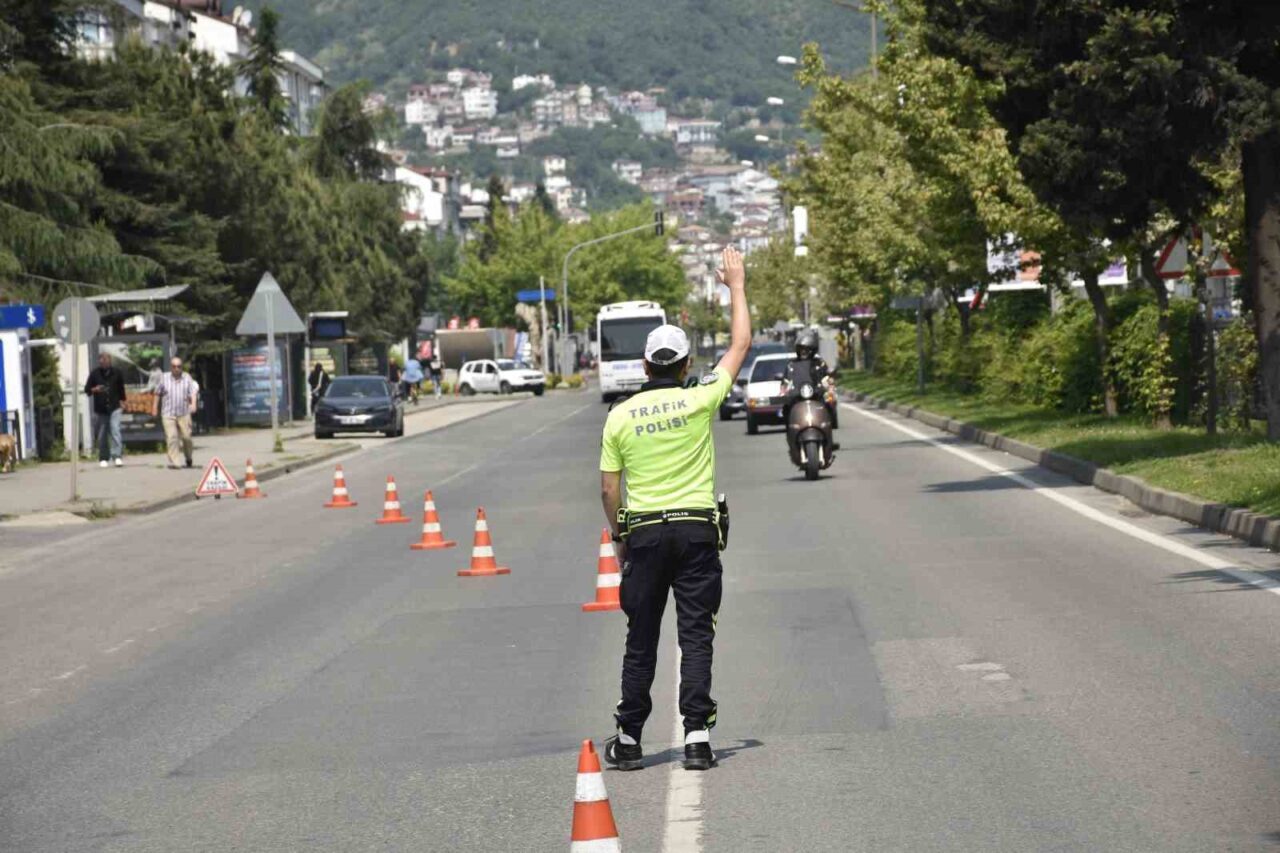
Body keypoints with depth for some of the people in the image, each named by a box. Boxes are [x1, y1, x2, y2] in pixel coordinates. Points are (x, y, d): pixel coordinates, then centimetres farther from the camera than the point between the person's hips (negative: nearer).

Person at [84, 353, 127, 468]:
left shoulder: (116, 373, 5)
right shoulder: (95, 374, 3)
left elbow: (121, 388, 17)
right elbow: (87, 389, 5)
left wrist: (121, 401, 12)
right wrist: (94, 389, -16)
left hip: (114, 408, -1)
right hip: (100, 409, 1)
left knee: (115, 431, -16)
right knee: (101, 436, 4)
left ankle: (117, 456, -20)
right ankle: (103, 459, 14)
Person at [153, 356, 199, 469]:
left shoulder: (187, 378, 4)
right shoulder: (164, 378, 5)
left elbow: (193, 392, -5)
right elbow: (158, 393, 16)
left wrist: (193, 404, -22)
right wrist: (155, 408, 18)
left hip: (184, 413, 0)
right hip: (168, 414, 0)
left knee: (186, 437, 1)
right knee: (171, 437, -11)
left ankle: (188, 459, 26)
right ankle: (173, 462, -11)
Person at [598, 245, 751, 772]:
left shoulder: (621, 416, 1)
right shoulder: (699, 402, -4)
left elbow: (608, 489, 2)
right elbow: (740, 346, 7)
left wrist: (619, 540, 15)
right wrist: (736, 287, 17)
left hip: (643, 533, 1)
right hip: (697, 529, -1)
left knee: (641, 641, 8)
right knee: (696, 636, 0)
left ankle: (629, 740, 12)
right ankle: (697, 738, -7)